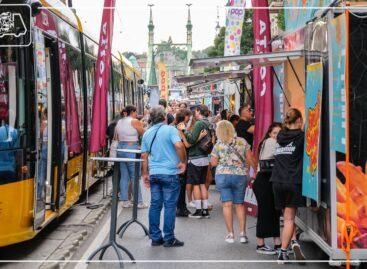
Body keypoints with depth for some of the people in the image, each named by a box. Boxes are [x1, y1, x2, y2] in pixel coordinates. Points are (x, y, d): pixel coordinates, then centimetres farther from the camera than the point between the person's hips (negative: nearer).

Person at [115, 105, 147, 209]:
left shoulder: (119, 122, 12)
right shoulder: (135, 121, -9)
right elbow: (143, 134, 0)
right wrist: (141, 125, 16)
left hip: (120, 148, 7)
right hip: (131, 149, -7)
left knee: (124, 176, 9)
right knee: (135, 177, -2)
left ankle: (125, 201, 10)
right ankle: (139, 202, 1)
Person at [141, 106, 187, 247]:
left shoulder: (147, 133, 11)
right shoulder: (170, 129, -6)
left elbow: (144, 156, 13)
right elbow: (179, 145, -22)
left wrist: (145, 174, 20)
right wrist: (183, 162, -9)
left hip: (154, 174, 5)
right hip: (170, 173, -5)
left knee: (155, 205, 9)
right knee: (170, 206, 0)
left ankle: (155, 238, 13)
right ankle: (169, 239, 3)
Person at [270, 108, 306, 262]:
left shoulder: (280, 136, 12)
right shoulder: (301, 136, -3)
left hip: (277, 181, 4)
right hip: (294, 181, -4)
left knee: (287, 217, 15)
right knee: (289, 218, 2)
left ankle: (293, 241, -2)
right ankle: (283, 252, -1)